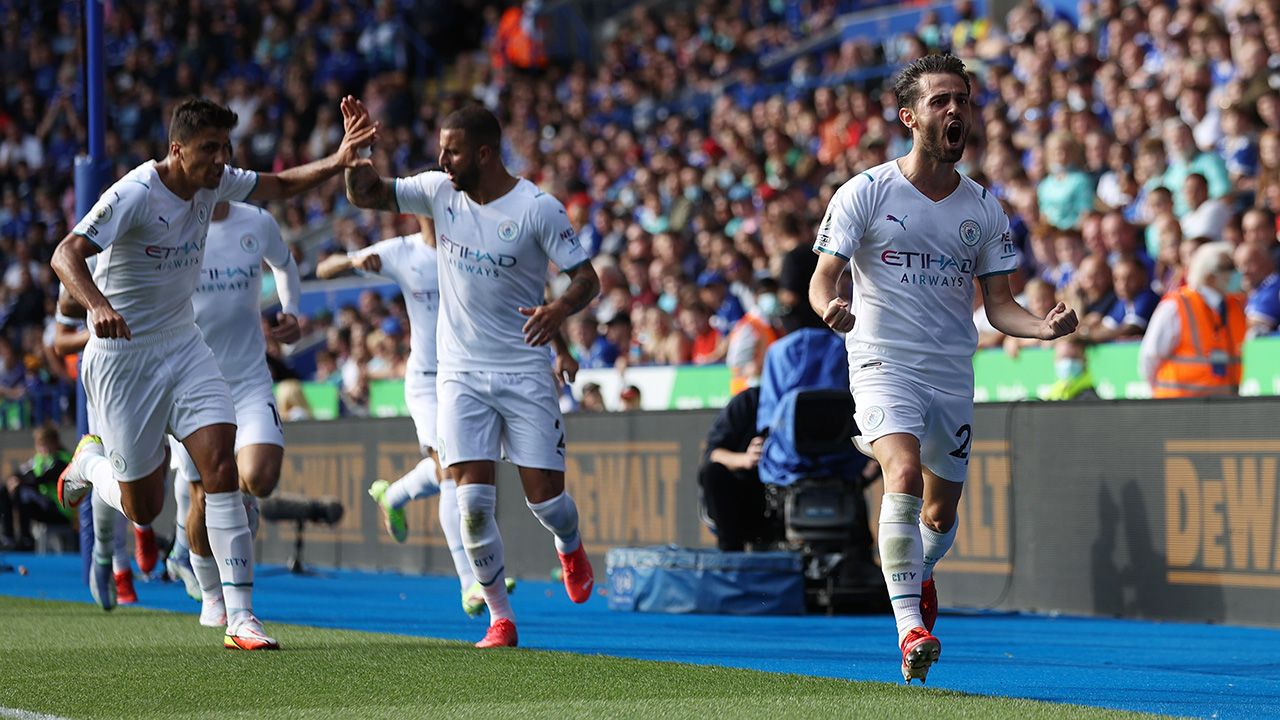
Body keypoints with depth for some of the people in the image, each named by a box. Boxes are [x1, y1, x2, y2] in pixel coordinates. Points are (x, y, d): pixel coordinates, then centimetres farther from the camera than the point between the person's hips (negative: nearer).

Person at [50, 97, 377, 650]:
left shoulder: (213, 183, -2)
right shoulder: (135, 194, -23)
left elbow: (281, 186, 14)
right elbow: (65, 255, -32)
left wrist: (336, 162, -5)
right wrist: (98, 306, -52)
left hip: (184, 346, 5)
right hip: (123, 358, -5)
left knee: (221, 464, -14)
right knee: (144, 508, 2)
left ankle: (239, 617, -14)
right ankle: (90, 462, 37)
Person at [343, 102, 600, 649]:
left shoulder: (537, 209, -11)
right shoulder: (439, 192, 1)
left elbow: (587, 277, -9)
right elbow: (365, 195, 8)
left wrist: (560, 309, -30)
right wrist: (356, 148, -12)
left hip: (525, 372, -3)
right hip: (461, 372, 3)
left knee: (544, 497, -2)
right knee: (473, 501, -9)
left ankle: (570, 547, 35)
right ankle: (500, 618, 4)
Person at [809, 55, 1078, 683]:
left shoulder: (984, 208, 7)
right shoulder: (865, 192, -4)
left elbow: (998, 303, 8)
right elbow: (822, 278, -6)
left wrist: (1043, 326, -13)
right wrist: (829, 308, -30)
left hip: (953, 372, 4)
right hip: (884, 364, -4)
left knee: (941, 515, 11)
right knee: (905, 474, -29)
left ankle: (918, 573, 46)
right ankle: (909, 625, -27)